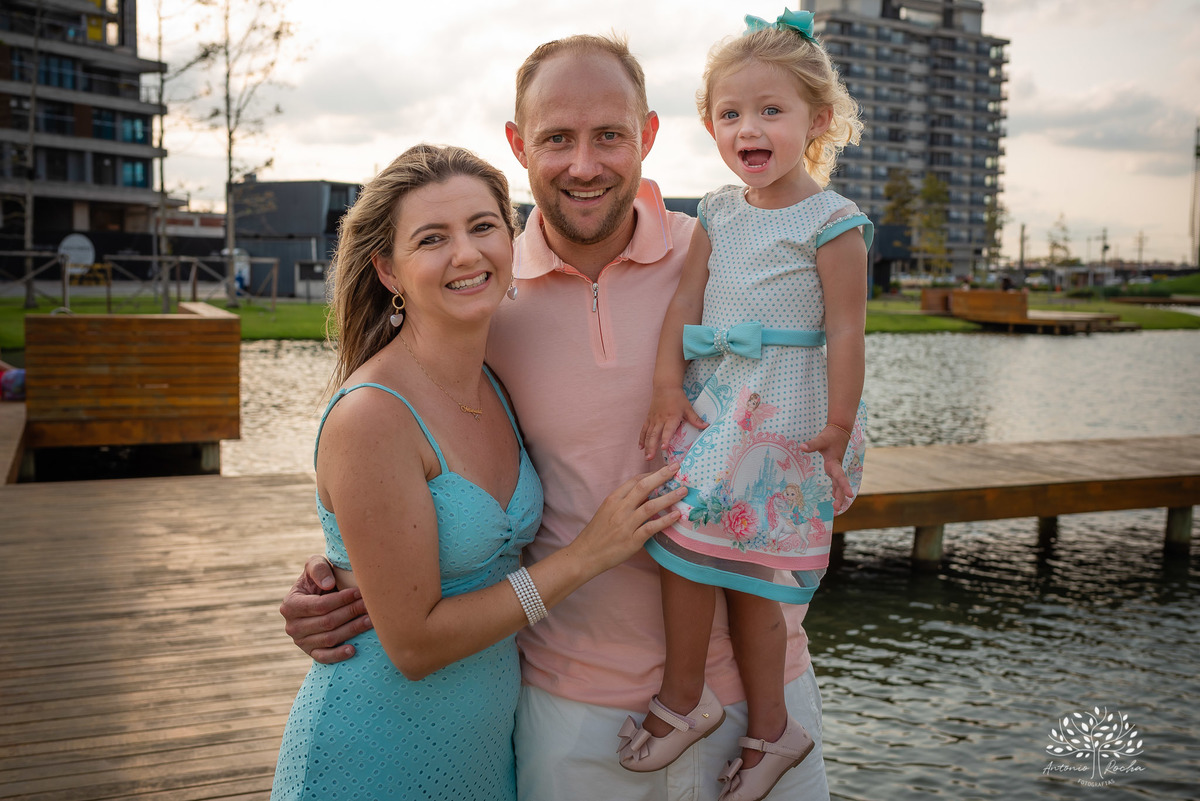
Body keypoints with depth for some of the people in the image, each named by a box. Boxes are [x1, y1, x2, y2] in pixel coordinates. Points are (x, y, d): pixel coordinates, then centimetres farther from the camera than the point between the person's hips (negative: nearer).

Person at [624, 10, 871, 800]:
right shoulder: (718, 214, 11)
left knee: (702, 541, -9)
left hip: (782, 411, -6)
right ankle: (769, 730, 20)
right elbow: (685, 299, 7)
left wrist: (836, 431, -11)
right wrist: (669, 388, -4)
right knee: (743, 566, 7)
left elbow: (846, 332, -8)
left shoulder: (832, 223, -6)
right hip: (713, 404, 6)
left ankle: (682, 700, 12)